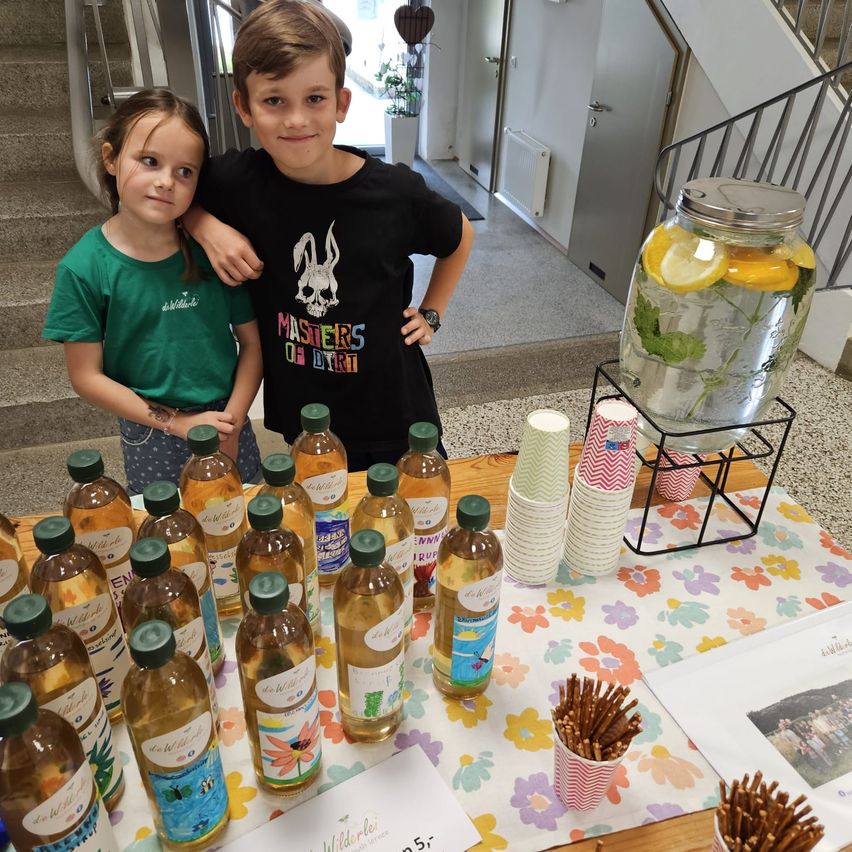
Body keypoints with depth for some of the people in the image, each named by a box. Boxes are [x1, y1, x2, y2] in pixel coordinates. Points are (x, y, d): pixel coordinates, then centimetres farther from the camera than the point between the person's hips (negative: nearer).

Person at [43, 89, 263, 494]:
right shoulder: (84, 267, -13)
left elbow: (252, 342, -4)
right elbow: (86, 376, -9)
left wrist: (232, 424, -13)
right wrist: (179, 423, -14)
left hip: (228, 424, 2)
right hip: (150, 440, -1)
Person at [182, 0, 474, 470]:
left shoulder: (396, 191, -16)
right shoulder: (235, 181, -14)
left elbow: (460, 238, 5)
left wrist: (431, 313, 2)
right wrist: (206, 227, -12)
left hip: (395, 414, -1)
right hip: (301, 417, 1)